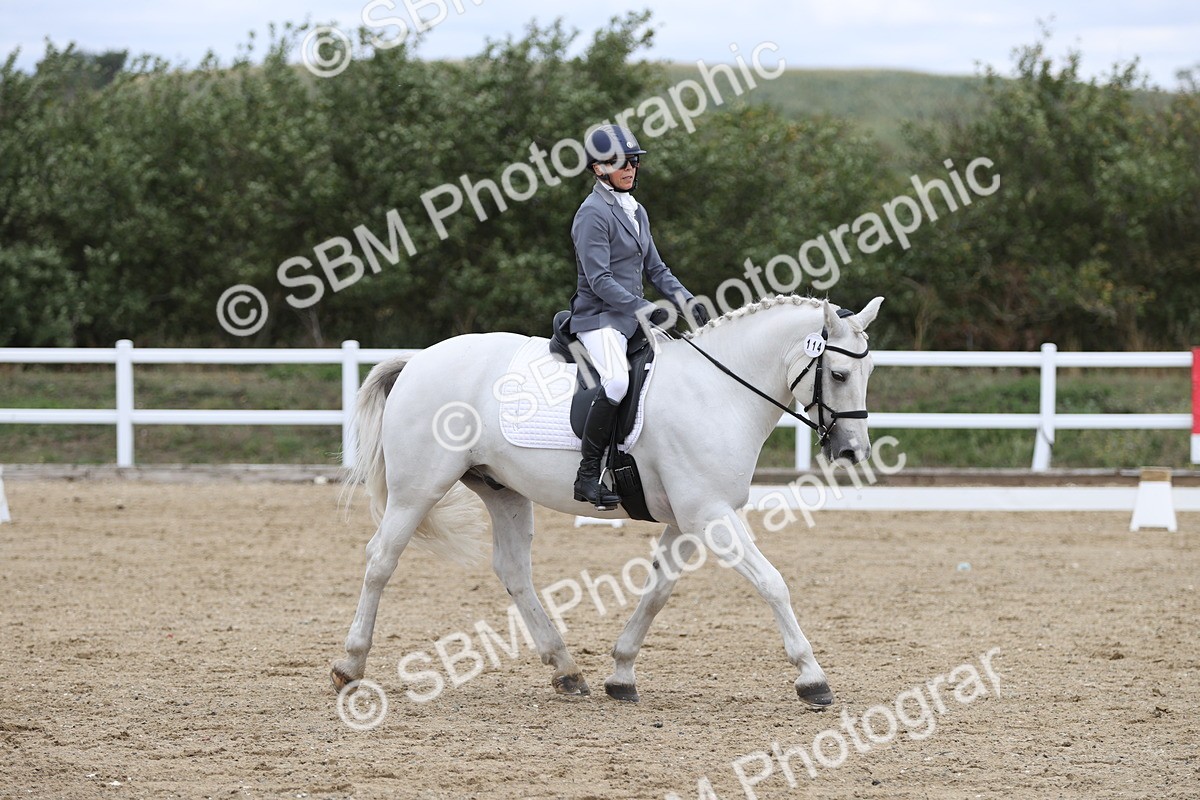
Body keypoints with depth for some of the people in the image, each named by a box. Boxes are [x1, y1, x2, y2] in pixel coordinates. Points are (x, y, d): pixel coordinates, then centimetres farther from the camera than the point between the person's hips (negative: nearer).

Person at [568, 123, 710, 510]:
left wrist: (685, 301, 3)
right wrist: (644, 308, -24)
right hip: (598, 317, -9)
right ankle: (588, 475, -27)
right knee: (618, 381, -33)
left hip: (633, 318, 9)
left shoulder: (636, 212, 17)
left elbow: (655, 268, 20)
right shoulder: (593, 213, -10)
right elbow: (599, 280, -17)